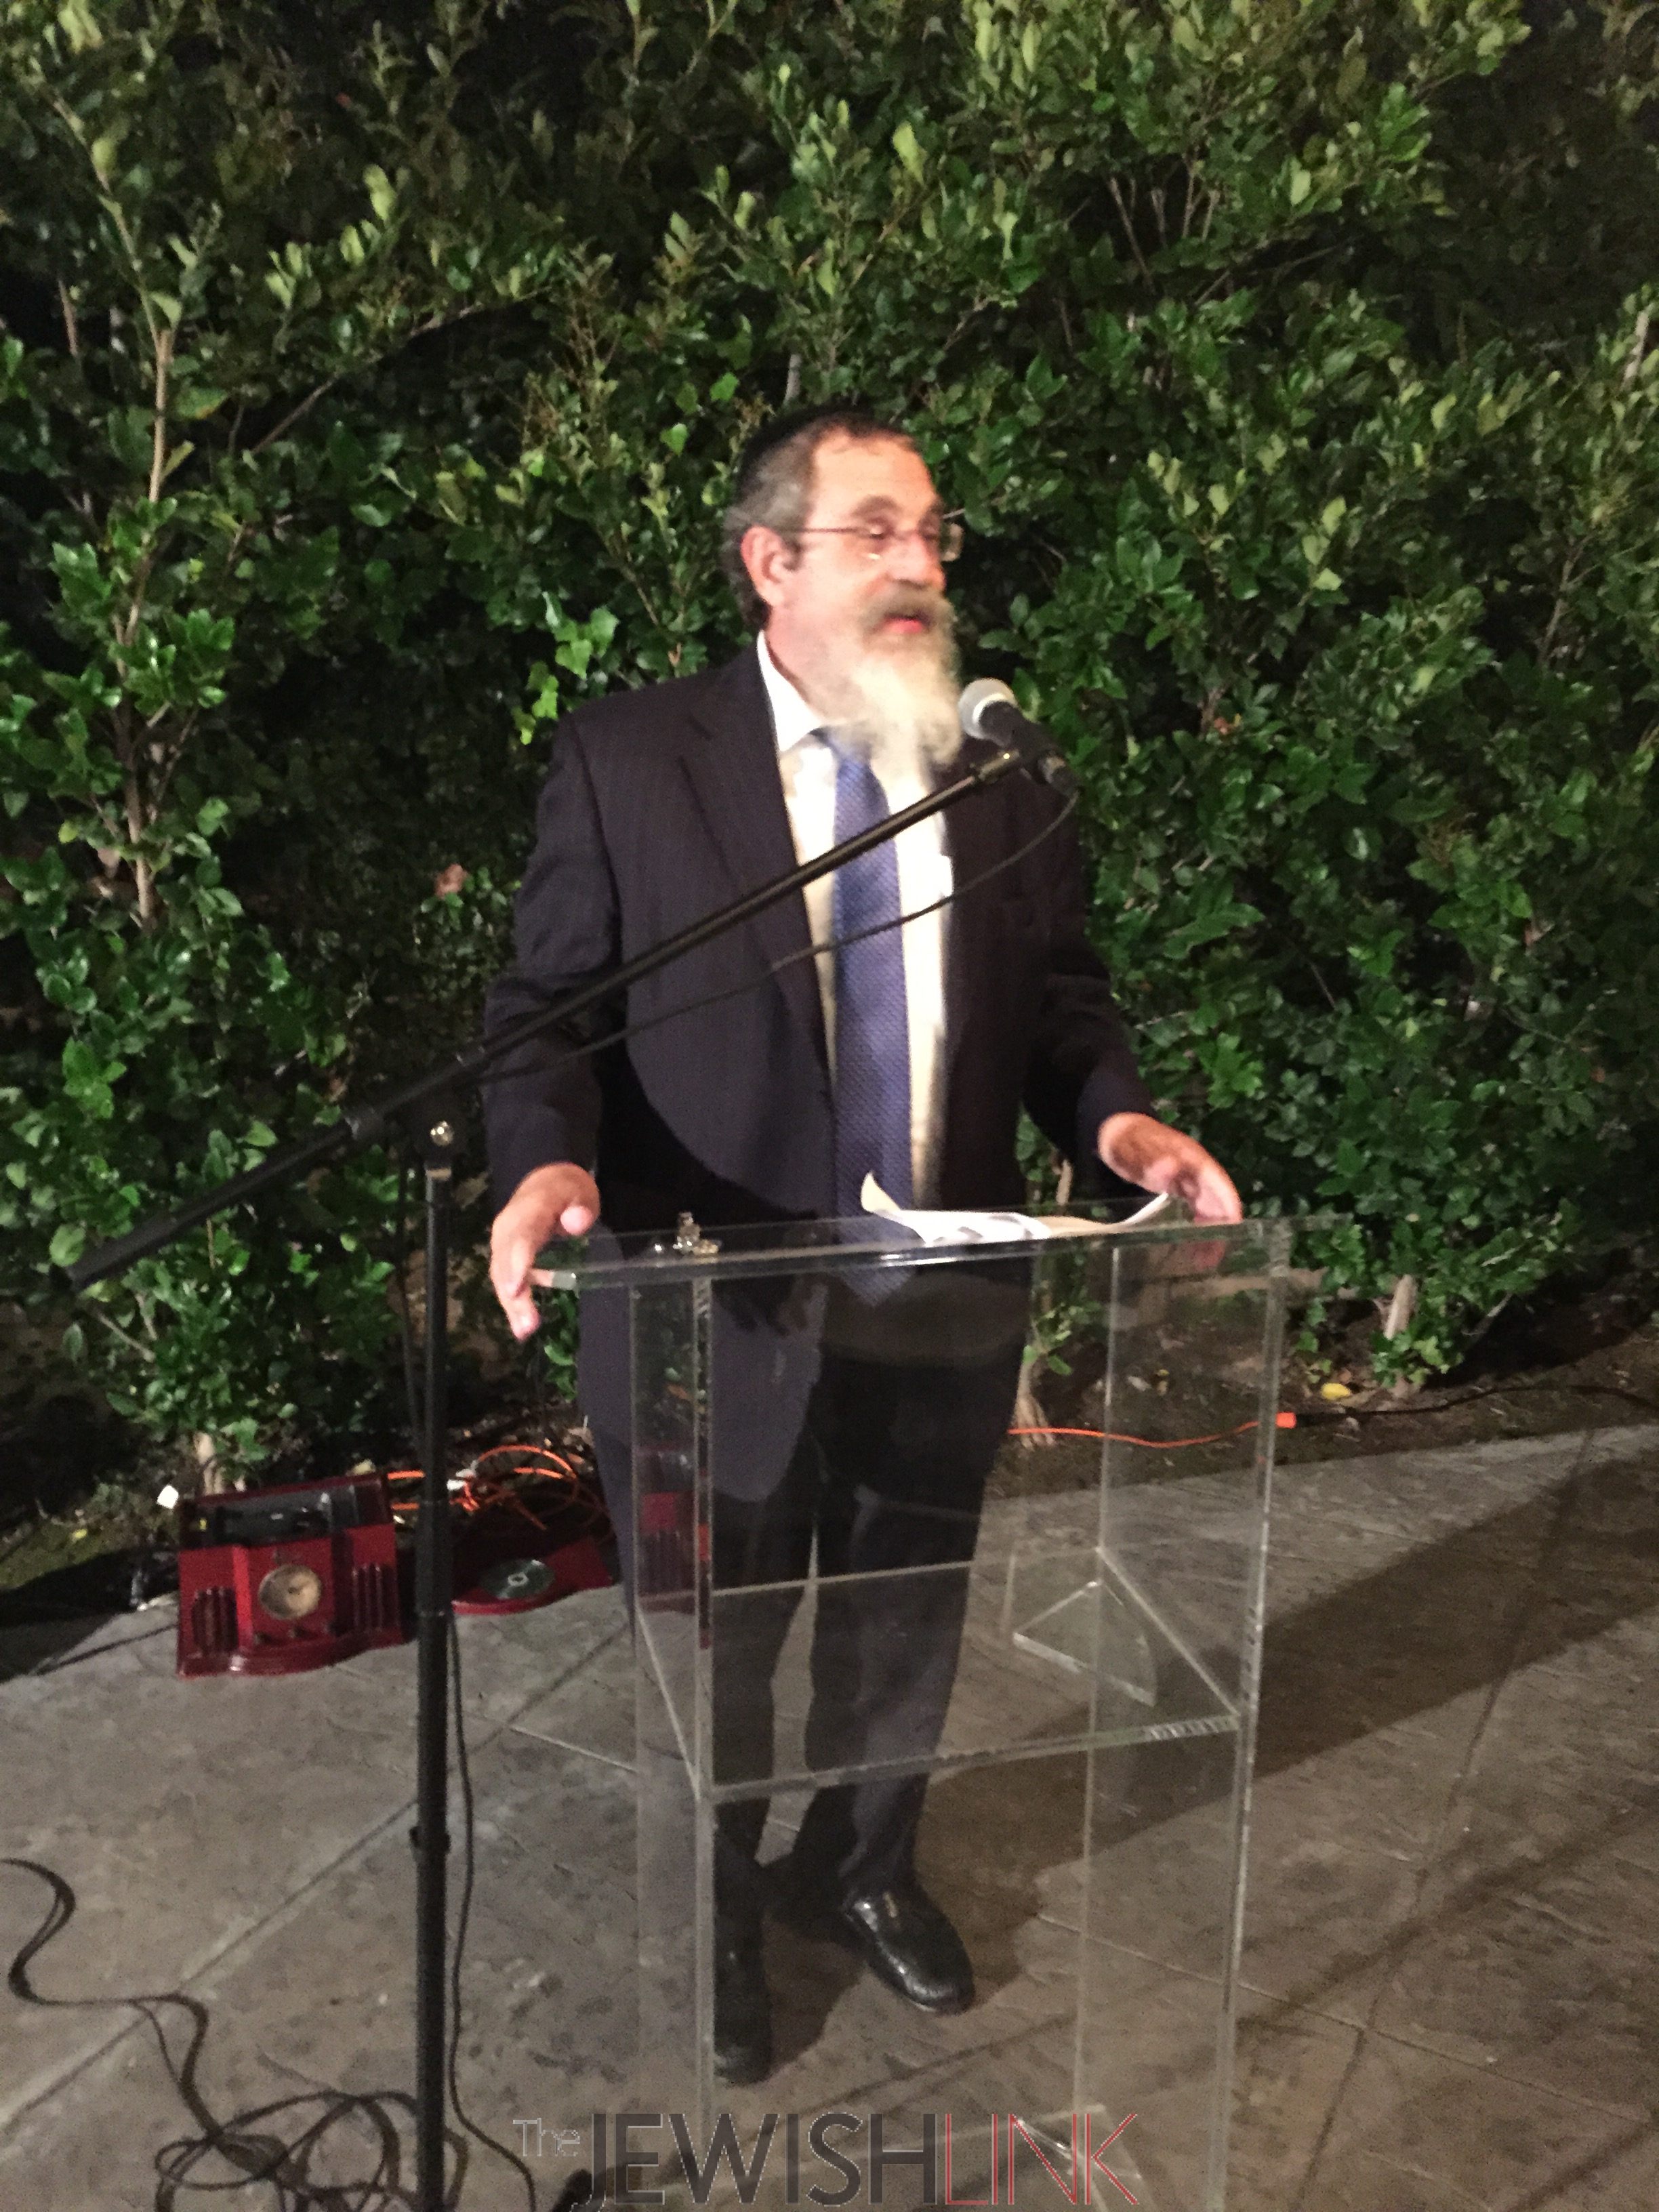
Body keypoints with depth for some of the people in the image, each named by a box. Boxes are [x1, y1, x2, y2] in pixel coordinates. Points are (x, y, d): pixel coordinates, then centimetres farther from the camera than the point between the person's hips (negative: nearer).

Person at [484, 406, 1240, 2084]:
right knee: (712, 1645, 19)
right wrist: (549, 1163, -27)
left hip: (942, 1309, 4)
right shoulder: (624, 760, -8)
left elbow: (1060, 1000, 5)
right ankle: (711, 1915, 48)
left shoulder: (998, 772, 2)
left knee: (905, 1627, 24)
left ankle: (865, 1868, 54)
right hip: (716, 1307, -3)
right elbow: (546, 1012, -8)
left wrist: (1119, 1121, -15)